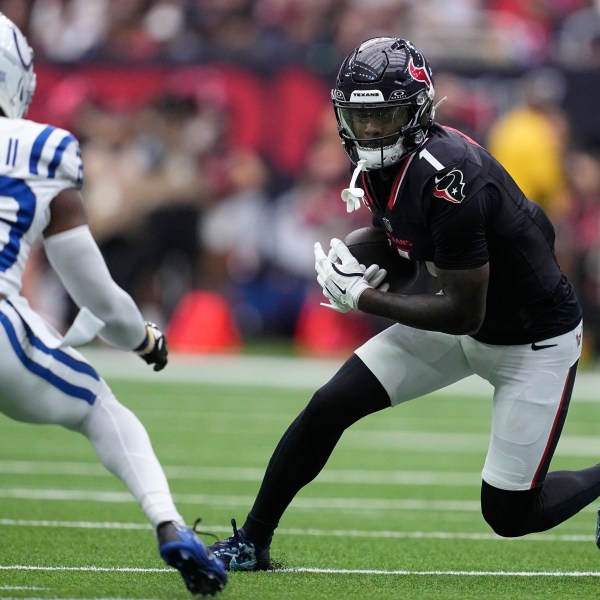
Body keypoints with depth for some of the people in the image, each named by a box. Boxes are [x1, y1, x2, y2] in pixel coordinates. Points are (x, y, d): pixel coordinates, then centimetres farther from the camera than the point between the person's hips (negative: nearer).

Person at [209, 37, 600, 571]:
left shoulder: (448, 177, -33)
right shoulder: (378, 164, -7)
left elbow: (463, 313, -29)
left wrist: (363, 298, -21)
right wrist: (359, 260, -7)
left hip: (535, 341, -7)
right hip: (463, 317, 8)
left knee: (509, 514, -5)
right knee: (329, 407, -4)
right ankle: (252, 542, 10)